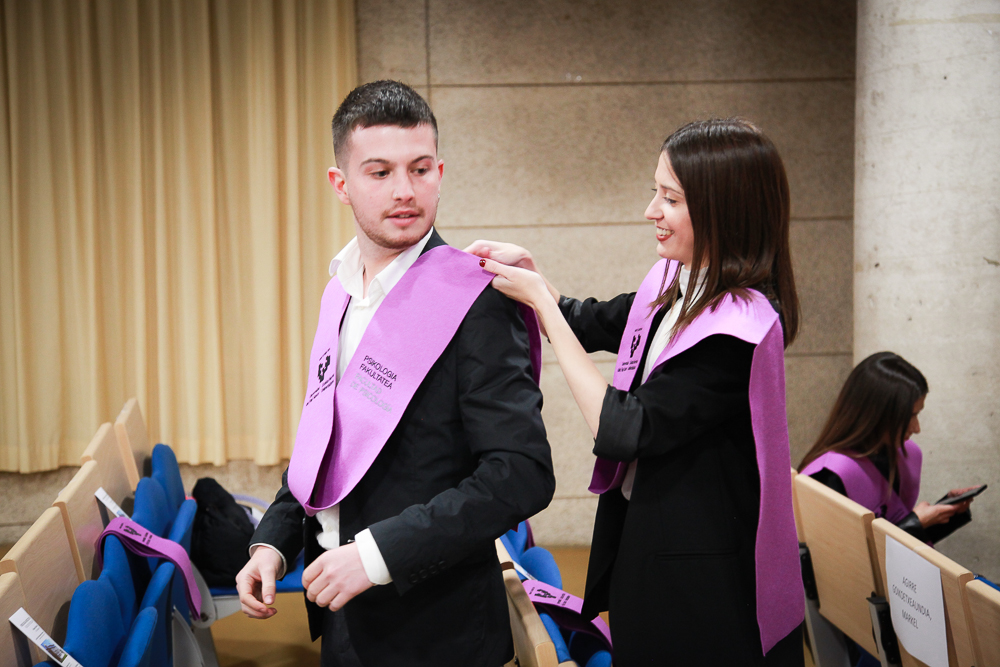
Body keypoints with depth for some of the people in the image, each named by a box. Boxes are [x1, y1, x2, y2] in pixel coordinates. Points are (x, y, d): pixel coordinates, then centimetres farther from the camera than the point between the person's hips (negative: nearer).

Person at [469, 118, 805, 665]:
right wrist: (527, 271, -4)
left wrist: (541, 300, -18)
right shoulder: (677, 284, 1)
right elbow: (589, 325, 16)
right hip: (643, 539, 8)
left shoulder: (741, 323, -25)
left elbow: (621, 429, -23)